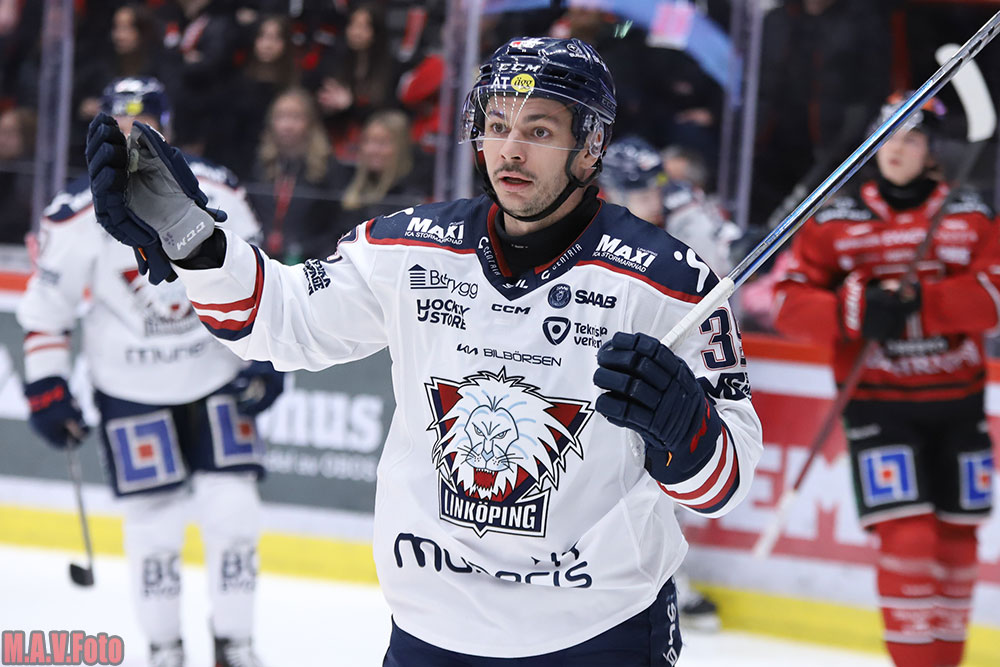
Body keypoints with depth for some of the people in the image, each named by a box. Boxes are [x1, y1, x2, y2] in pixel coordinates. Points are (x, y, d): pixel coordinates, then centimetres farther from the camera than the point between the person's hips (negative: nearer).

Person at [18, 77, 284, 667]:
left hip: (217, 379, 1)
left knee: (234, 508, -4)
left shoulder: (215, 192, -8)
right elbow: (46, 305, -4)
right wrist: (46, 387, -5)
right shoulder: (79, 213, -13)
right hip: (132, 391, -1)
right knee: (155, 521, 0)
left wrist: (264, 355, -3)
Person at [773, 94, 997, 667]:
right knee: (909, 538, -15)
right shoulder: (834, 223, 3)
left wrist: (920, 302, -24)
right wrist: (856, 313, -22)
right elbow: (792, 303, -3)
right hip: (880, 402, -2)